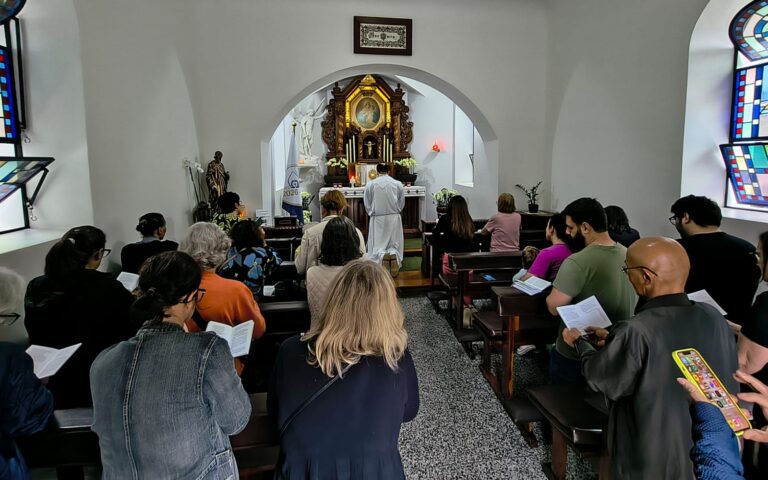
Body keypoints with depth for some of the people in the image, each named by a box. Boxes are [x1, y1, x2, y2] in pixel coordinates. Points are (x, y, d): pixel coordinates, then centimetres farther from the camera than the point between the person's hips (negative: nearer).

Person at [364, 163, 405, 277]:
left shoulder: (370, 184, -6)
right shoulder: (398, 184, -3)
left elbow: (367, 204, 1)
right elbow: (402, 203, 6)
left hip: (377, 219, -1)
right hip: (394, 218, 1)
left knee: (378, 245, 7)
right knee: (394, 244, 11)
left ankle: (382, 255, -25)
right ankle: (394, 254, -21)